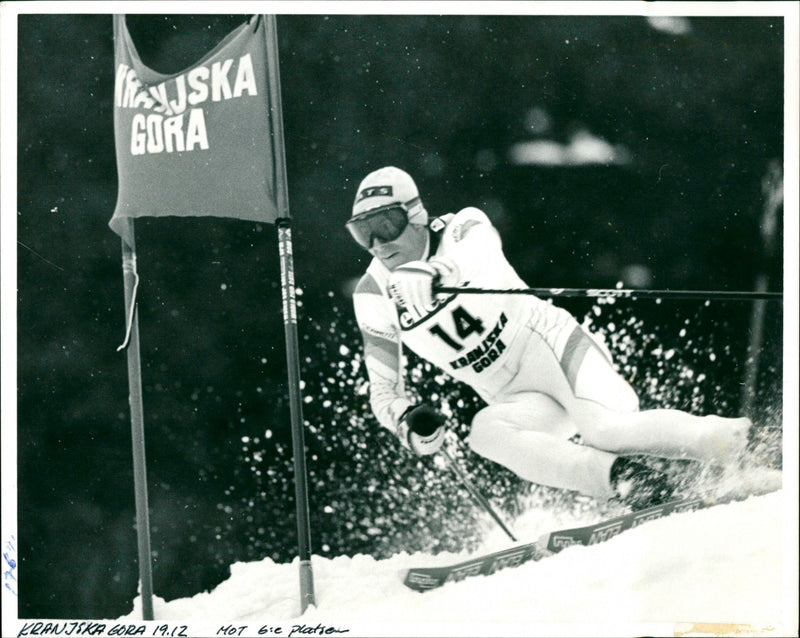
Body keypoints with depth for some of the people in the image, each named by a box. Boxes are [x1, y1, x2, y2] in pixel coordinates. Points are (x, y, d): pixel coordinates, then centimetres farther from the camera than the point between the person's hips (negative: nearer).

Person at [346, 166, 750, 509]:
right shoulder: (372, 299, 2)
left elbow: (479, 252, -35)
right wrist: (407, 422, -19)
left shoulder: (462, 229, -9)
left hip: (560, 346, -4)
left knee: (604, 429, -34)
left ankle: (729, 436, -24)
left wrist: (433, 274, -58)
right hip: (521, 401, 4)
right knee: (483, 430, -32)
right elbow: (383, 392, 6)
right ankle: (624, 478, -38)